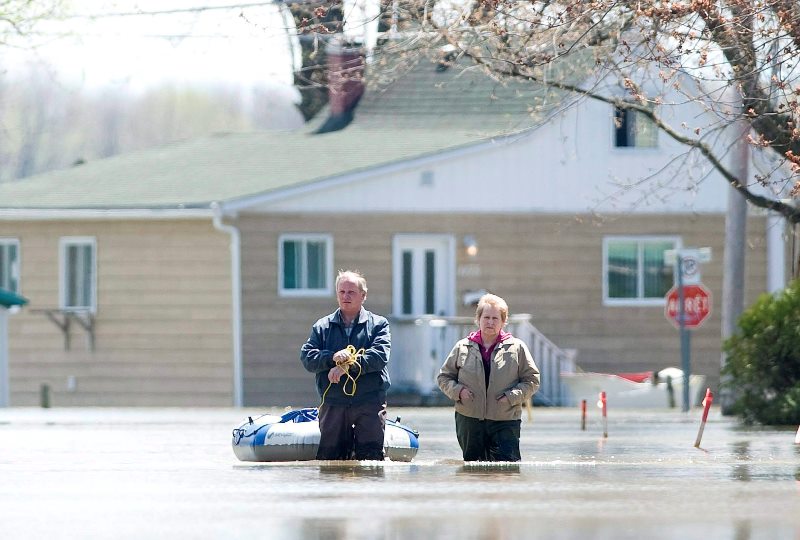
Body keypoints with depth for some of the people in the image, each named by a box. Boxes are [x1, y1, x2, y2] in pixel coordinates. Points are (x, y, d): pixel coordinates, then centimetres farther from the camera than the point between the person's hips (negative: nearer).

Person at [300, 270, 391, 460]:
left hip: (369, 403, -2)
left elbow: (380, 356, -9)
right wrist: (332, 357, -16)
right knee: (328, 457, 1)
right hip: (333, 404, 2)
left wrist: (347, 366, -17)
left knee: (371, 458, -7)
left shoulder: (378, 324, 8)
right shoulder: (322, 326, 15)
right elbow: (307, 357, 2)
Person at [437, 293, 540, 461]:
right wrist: (457, 391, -5)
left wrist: (512, 397, -9)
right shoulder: (462, 348, 8)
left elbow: (532, 380, 6)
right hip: (469, 420, 2)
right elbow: (444, 376, 15)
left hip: (505, 421, -2)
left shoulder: (516, 348, 4)